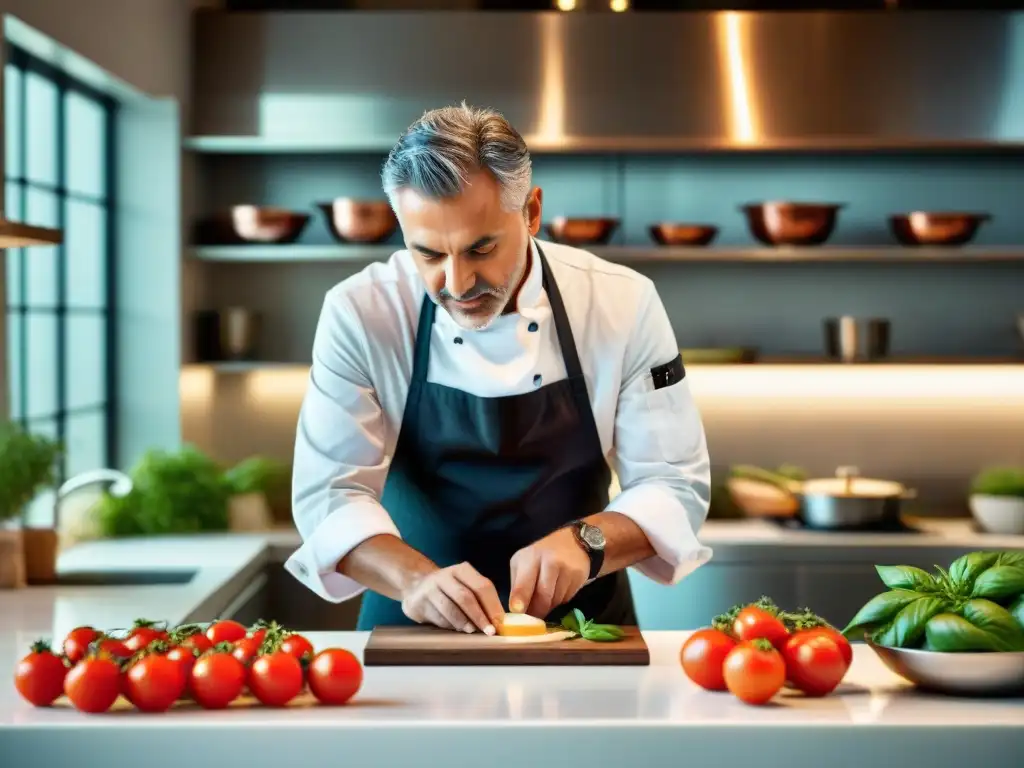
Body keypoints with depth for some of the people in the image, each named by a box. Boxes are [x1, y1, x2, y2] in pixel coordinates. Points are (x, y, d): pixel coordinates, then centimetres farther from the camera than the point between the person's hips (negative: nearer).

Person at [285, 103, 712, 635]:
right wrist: (415, 579, -29)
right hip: (415, 630, 0)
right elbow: (328, 494, -11)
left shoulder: (624, 303, -7)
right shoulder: (359, 313, -9)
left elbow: (675, 486, -3)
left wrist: (585, 541, -23)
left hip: (579, 623, 0)